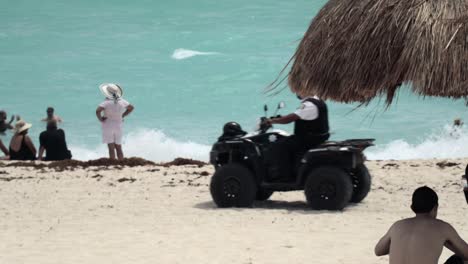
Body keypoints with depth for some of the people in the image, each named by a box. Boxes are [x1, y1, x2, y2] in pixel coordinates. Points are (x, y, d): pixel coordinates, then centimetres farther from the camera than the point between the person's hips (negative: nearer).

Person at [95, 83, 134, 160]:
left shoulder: (107, 102, -18)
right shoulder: (121, 101, -1)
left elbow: (98, 111, -32)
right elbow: (131, 107, 14)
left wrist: (100, 119, -15)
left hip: (108, 125, -5)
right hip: (118, 126, 5)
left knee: (111, 148, -4)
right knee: (119, 148, 13)